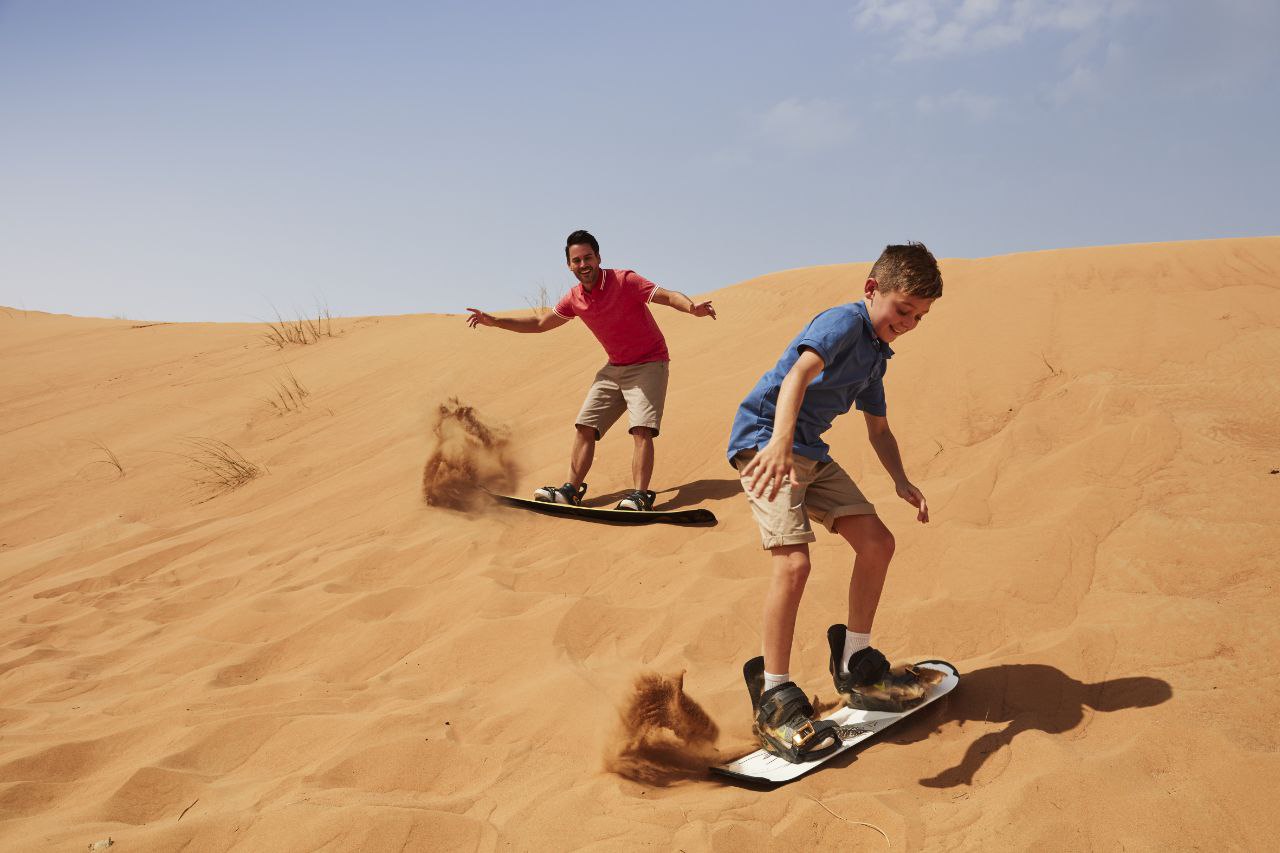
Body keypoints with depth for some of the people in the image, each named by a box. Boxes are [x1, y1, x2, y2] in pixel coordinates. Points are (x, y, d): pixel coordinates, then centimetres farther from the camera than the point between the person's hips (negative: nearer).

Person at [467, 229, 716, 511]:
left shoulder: (624, 280, -17)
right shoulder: (574, 299, 1)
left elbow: (668, 296, -26)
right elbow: (540, 323, 15)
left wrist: (692, 307, -48)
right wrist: (494, 321, 11)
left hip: (648, 363, -6)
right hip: (614, 368, 6)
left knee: (641, 429, -21)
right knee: (585, 427, 2)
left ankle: (640, 497, -22)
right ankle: (571, 490, 8)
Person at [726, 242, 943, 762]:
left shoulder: (875, 355, 16)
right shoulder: (845, 321, -13)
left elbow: (878, 429, 23)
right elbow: (800, 372, -33)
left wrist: (901, 480, 4)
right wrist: (780, 442, -50)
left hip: (810, 452, 10)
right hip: (764, 440, -9)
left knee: (876, 542, 5)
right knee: (794, 558, -23)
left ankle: (855, 666, 21)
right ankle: (774, 698, -11)